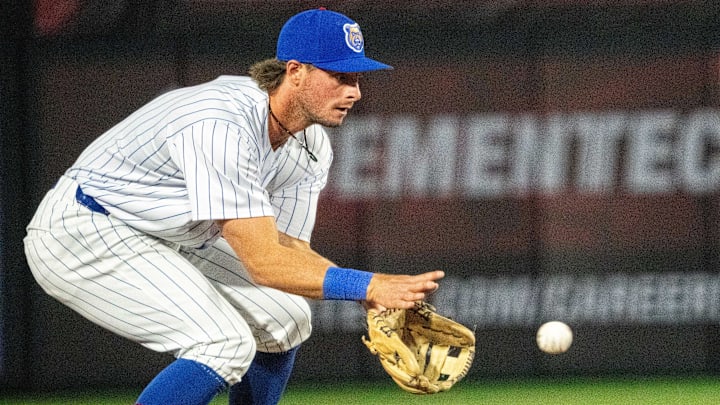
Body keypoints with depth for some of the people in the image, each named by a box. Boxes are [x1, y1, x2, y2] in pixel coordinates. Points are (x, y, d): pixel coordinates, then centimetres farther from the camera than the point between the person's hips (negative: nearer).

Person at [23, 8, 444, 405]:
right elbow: (264, 264, -36)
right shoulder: (221, 128, -33)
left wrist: (373, 297, -19)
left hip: (165, 240, 10)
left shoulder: (310, 146, -3)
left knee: (284, 318, 6)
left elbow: (291, 252, -2)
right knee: (225, 343, -23)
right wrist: (367, 286, -39)